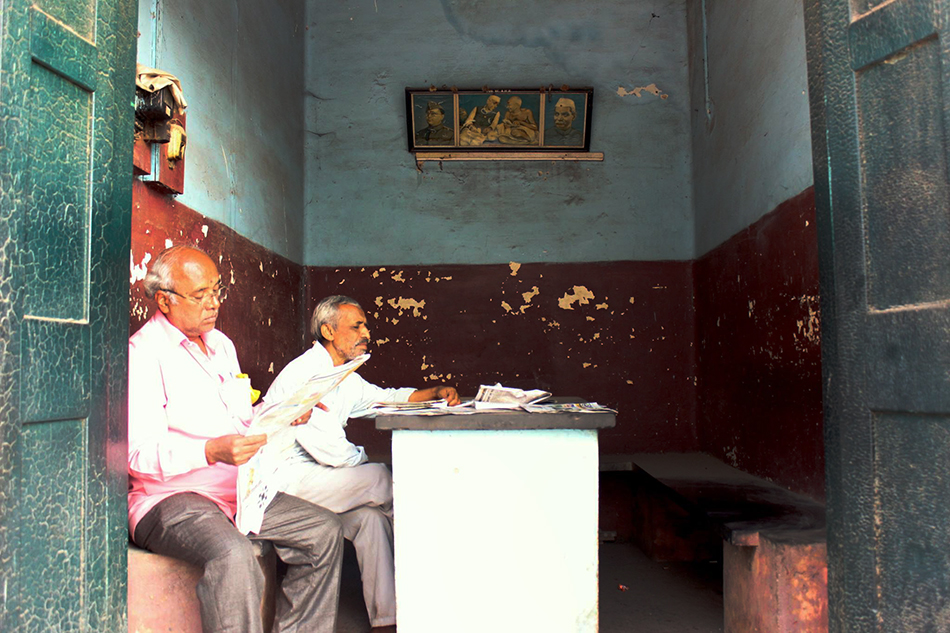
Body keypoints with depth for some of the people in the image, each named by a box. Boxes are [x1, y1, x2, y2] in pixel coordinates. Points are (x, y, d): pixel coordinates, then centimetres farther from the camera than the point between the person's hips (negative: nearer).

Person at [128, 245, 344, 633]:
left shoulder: (221, 344, 17)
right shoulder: (142, 353, -9)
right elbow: (139, 455, -18)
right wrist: (212, 451, -32)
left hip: (237, 491, 8)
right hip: (168, 497, -8)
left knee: (324, 531, -6)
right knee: (233, 553, -35)